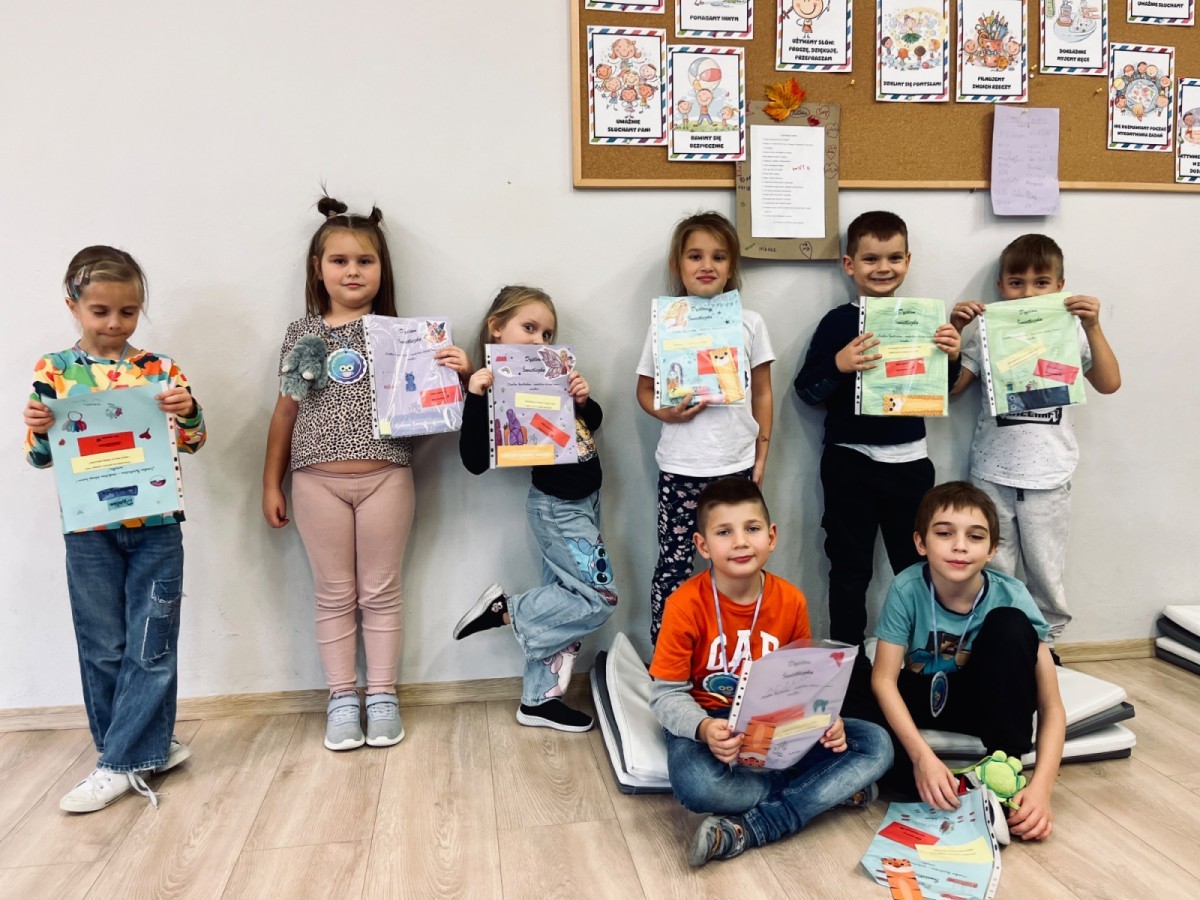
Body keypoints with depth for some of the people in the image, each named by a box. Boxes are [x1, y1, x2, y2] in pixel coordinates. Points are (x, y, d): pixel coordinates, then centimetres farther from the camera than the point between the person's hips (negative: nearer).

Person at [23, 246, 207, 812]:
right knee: (103, 647, 9)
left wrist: (188, 410, -16)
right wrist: (37, 430, -15)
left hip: (156, 526, -1)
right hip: (89, 531, 1)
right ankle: (147, 748, 24)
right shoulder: (52, 371, 3)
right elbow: (40, 457, 6)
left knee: (151, 645, 1)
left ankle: (122, 763, 12)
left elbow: (193, 441, 4)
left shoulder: (159, 368, 1)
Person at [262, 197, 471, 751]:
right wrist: (271, 483, 11)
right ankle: (342, 700, 22)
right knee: (334, 595, 9)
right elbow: (285, 411, 11)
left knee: (380, 592, 8)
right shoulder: (301, 334, 7)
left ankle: (382, 697, 21)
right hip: (318, 481, 1)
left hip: (386, 477, -1)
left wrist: (456, 371, -18)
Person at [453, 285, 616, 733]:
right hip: (557, 508, -8)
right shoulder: (497, 391, -16)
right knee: (600, 600, -5)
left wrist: (583, 398, -7)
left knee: (563, 597, 12)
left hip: (584, 500, 8)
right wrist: (474, 396, -30)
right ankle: (505, 609, 7)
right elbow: (475, 460, -22)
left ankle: (538, 699, 23)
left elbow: (593, 422, 15)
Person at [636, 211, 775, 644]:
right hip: (680, 467, -1)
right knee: (673, 565, 6)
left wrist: (761, 455, 4)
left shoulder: (749, 322, 2)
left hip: (736, 464, 1)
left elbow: (762, 393, 8)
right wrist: (667, 413, -14)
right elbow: (645, 389, 6)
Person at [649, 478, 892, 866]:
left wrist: (826, 720, -15)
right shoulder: (686, 605, -17)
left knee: (877, 745, -14)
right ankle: (829, 789, -13)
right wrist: (703, 729, -34)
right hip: (709, 724, -4)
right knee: (696, 783, -38)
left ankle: (748, 829, -21)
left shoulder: (790, 601, -6)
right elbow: (666, 694, -13)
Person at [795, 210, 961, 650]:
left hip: (909, 459, 3)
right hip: (850, 461, -3)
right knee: (850, 566, 8)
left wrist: (951, 357, -8)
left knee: (918, 562, 14)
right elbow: (806, 390, -7)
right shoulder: (838, 322, -5)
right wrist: (838, 365, -24)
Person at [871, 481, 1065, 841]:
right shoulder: (907, 589, -23)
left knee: (1010, 625, -30)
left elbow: (1051, 706, -21)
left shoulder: (1011, 597, -23)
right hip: (924, 700, -1)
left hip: (986, 701, 1)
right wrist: (922, 756, -34)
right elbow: (884, 679, -20)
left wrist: (1041, 787, -34)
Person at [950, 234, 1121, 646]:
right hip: (991, 476, 0)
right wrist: (955, 331, -10)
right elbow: (951, 387, 0)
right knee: (991, 574, 9)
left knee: (1046, 573, 11)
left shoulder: (1069, 332, 2)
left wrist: (1093, 328, -17)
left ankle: (1045, 645, 28)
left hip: (1049, 477, 0)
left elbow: (1108, 383, -7)